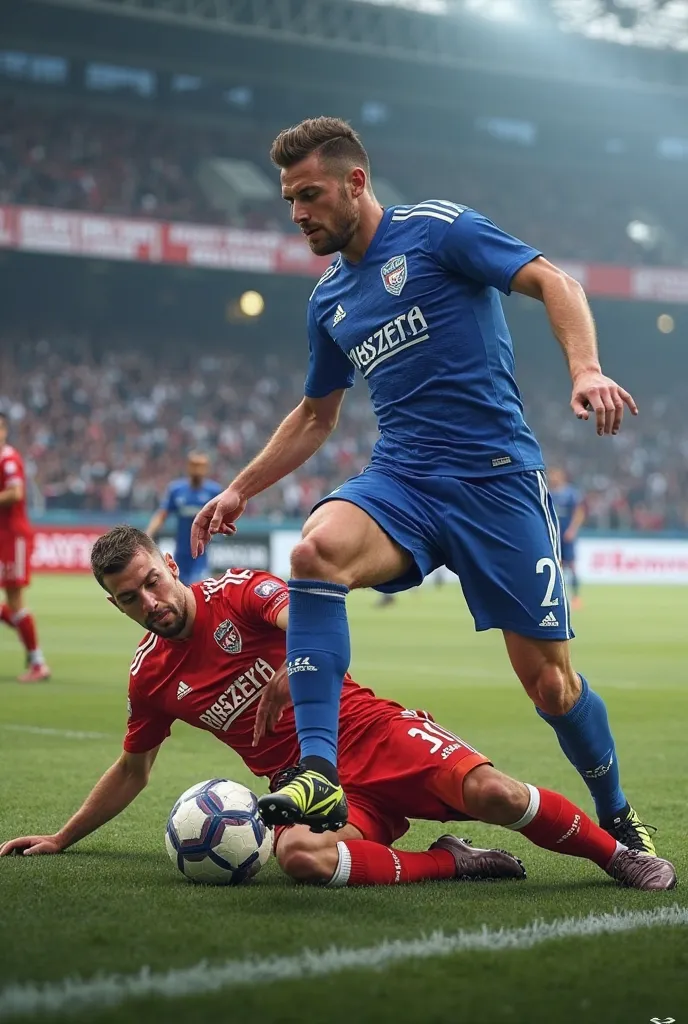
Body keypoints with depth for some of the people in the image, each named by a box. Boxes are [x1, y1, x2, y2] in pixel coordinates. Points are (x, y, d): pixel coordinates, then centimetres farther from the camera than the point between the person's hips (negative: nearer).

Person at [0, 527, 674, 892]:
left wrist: (294, 669, -43)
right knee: (296, 855, -36)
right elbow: (132, 770, 26)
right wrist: (61, 838, 27)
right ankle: (448, 863, -20)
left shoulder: (235, 591, -2)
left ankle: (619, 854, -3)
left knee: (490, 792, -27)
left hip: (369, 732, -2)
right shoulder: (149, 677, 11)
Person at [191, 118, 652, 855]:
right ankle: (319, 773, -33)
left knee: (548, 682, -2)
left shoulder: (437, 230, -1)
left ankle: (617, 817, 26)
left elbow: (552, 282, -7)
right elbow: (316, 415, 29)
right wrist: (241, 489, 22)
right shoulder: (329, 299, 17)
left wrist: (585, 369, -25)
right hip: (399, 481, 5)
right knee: (315, 550, -30)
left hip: (496, 478, -4)